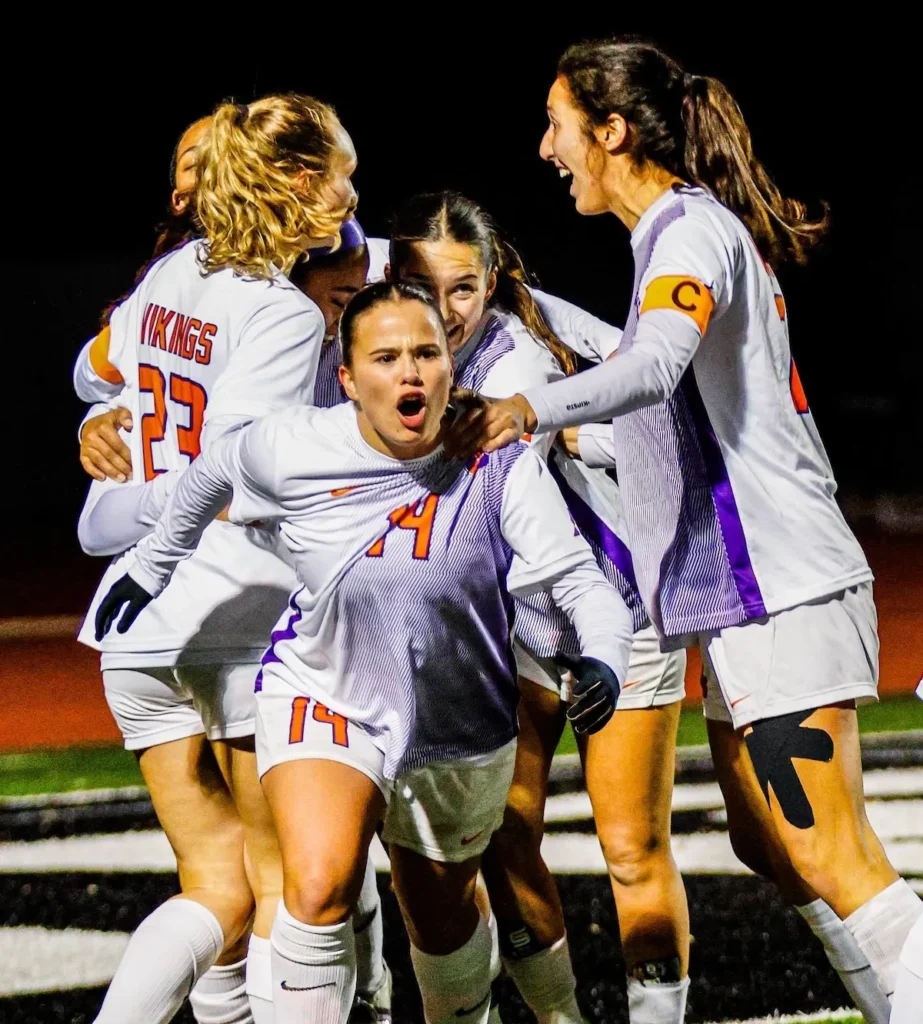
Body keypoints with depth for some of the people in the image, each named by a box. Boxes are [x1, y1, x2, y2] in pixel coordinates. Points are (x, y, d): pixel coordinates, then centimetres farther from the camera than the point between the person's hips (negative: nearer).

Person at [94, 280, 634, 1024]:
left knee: (443, 916, 21)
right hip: (324, 697, -1)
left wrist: (602, 665, -47)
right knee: (320, 886, -27)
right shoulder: (293, 449, -17)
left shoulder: (499, 467, -21)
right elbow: (212, 474, 6)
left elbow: (582, 581, -26)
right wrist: (152, 567, 21)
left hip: (458, 731, 1)